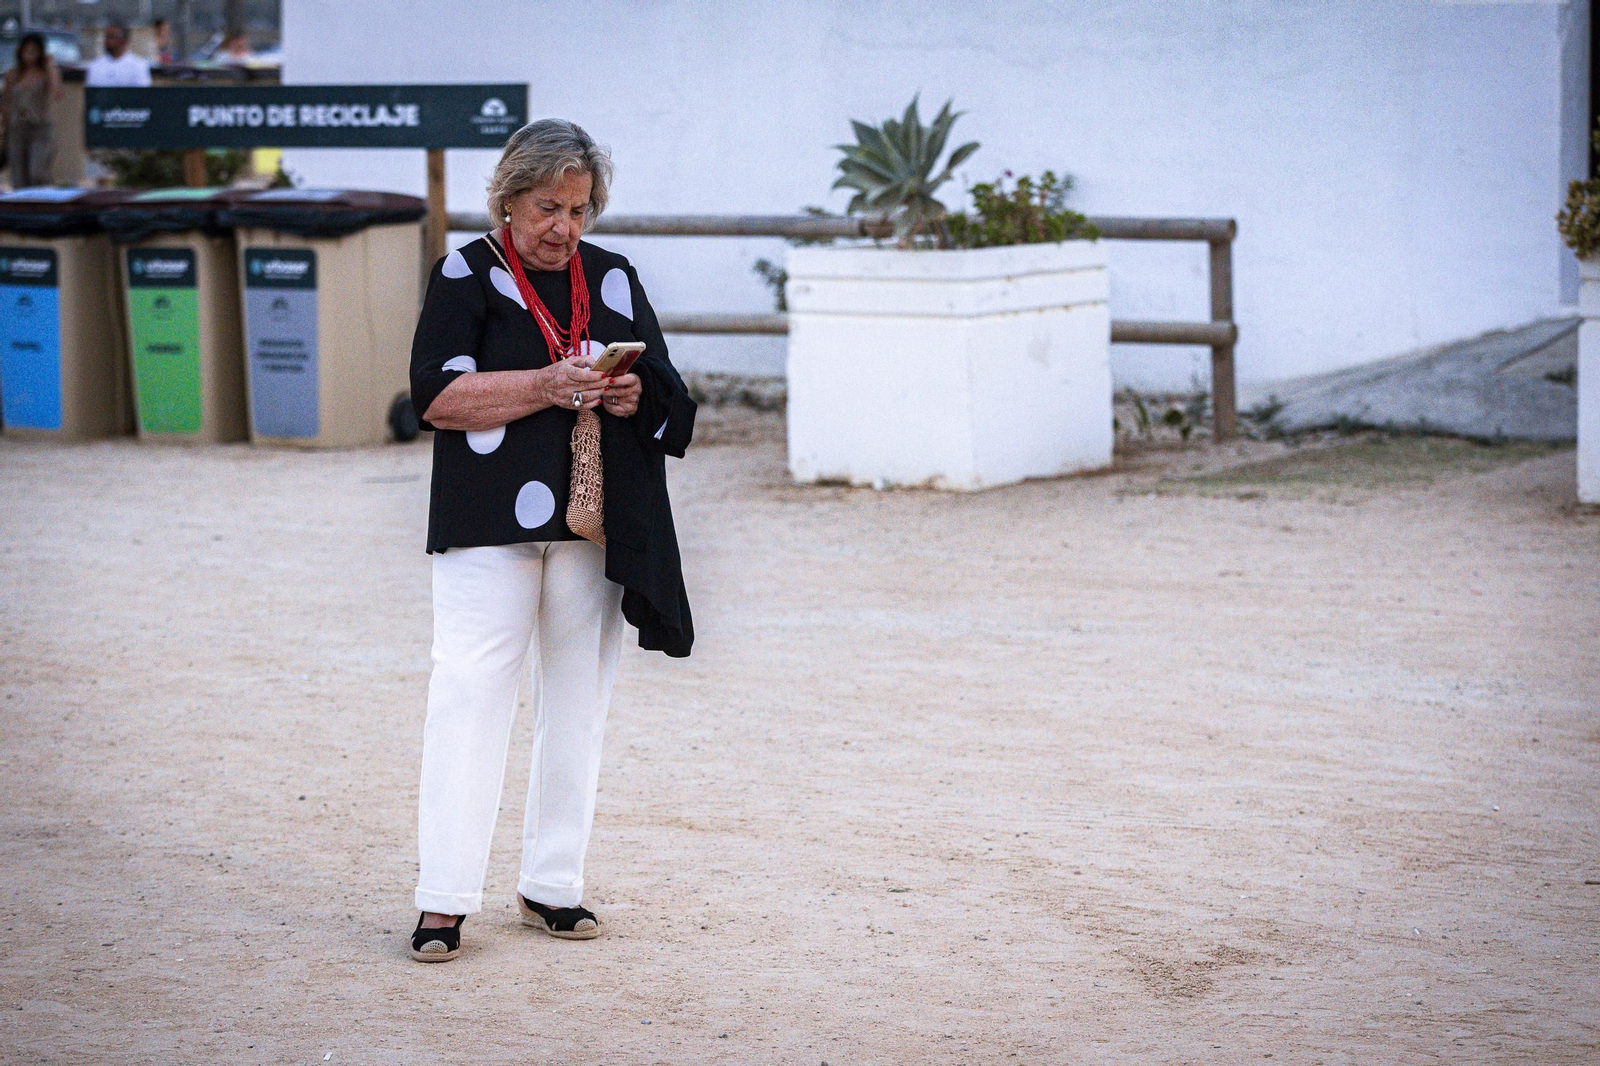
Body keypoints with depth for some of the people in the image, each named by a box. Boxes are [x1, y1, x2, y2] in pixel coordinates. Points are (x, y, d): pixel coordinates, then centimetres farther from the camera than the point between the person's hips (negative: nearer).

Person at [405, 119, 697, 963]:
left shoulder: (613, 280, 13)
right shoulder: (466, 276, 2)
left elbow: (670, 398, 13)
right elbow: (437, 395, -9)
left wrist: (633, 396, -10)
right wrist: (546, 386, -18)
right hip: (490, 525, -4)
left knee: (577, 698, 6)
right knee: (469, 694, -9)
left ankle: (552, 886, 16)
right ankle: (443, 901, -7)